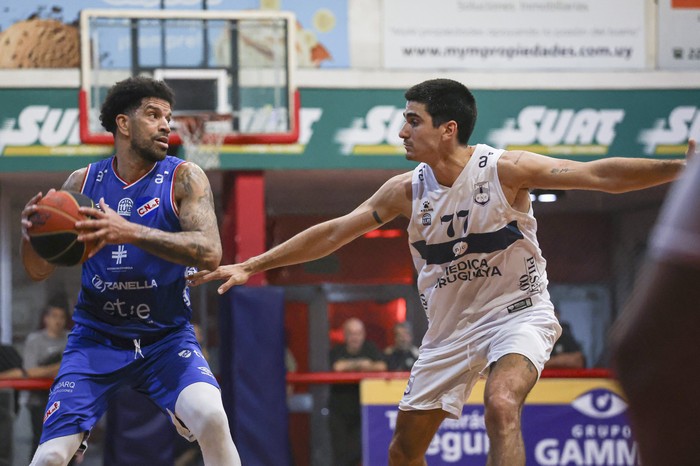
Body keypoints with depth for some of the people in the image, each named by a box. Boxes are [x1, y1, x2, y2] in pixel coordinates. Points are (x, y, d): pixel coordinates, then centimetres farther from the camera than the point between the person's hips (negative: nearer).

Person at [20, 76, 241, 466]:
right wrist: (31, 231, -18)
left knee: (211, 417, -29)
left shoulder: (184, 178, -5)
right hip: (96, 337, 2)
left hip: (167, 336, -2)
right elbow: (40, 271, 6)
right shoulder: (83, 182, 2)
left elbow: (210, 253, -22)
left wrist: (130, 233, -34)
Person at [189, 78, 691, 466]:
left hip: (517, 311, -6)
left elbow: (599, 174, -22)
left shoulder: (504, 169, -17)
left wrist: (677, 168, -35)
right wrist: (251, 266, 4)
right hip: (450, 327, 6)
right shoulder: (407, 190, -4)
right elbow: (333, 232, 3)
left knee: (501, 405, -33)